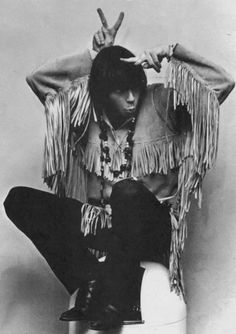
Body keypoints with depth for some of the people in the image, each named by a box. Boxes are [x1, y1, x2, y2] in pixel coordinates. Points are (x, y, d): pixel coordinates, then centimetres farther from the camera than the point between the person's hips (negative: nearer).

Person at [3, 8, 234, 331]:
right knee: (18, 199, -12)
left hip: (150, 228, -4)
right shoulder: (87, 110, 7)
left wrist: (172, 53, -14)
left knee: (129, 190, -39)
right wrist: (94, 56, 3)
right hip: (98, 224, 4)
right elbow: (38, 78, 9)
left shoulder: (160, 104, -2)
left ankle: (112, 296, -23)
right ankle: (89, 281, -22)